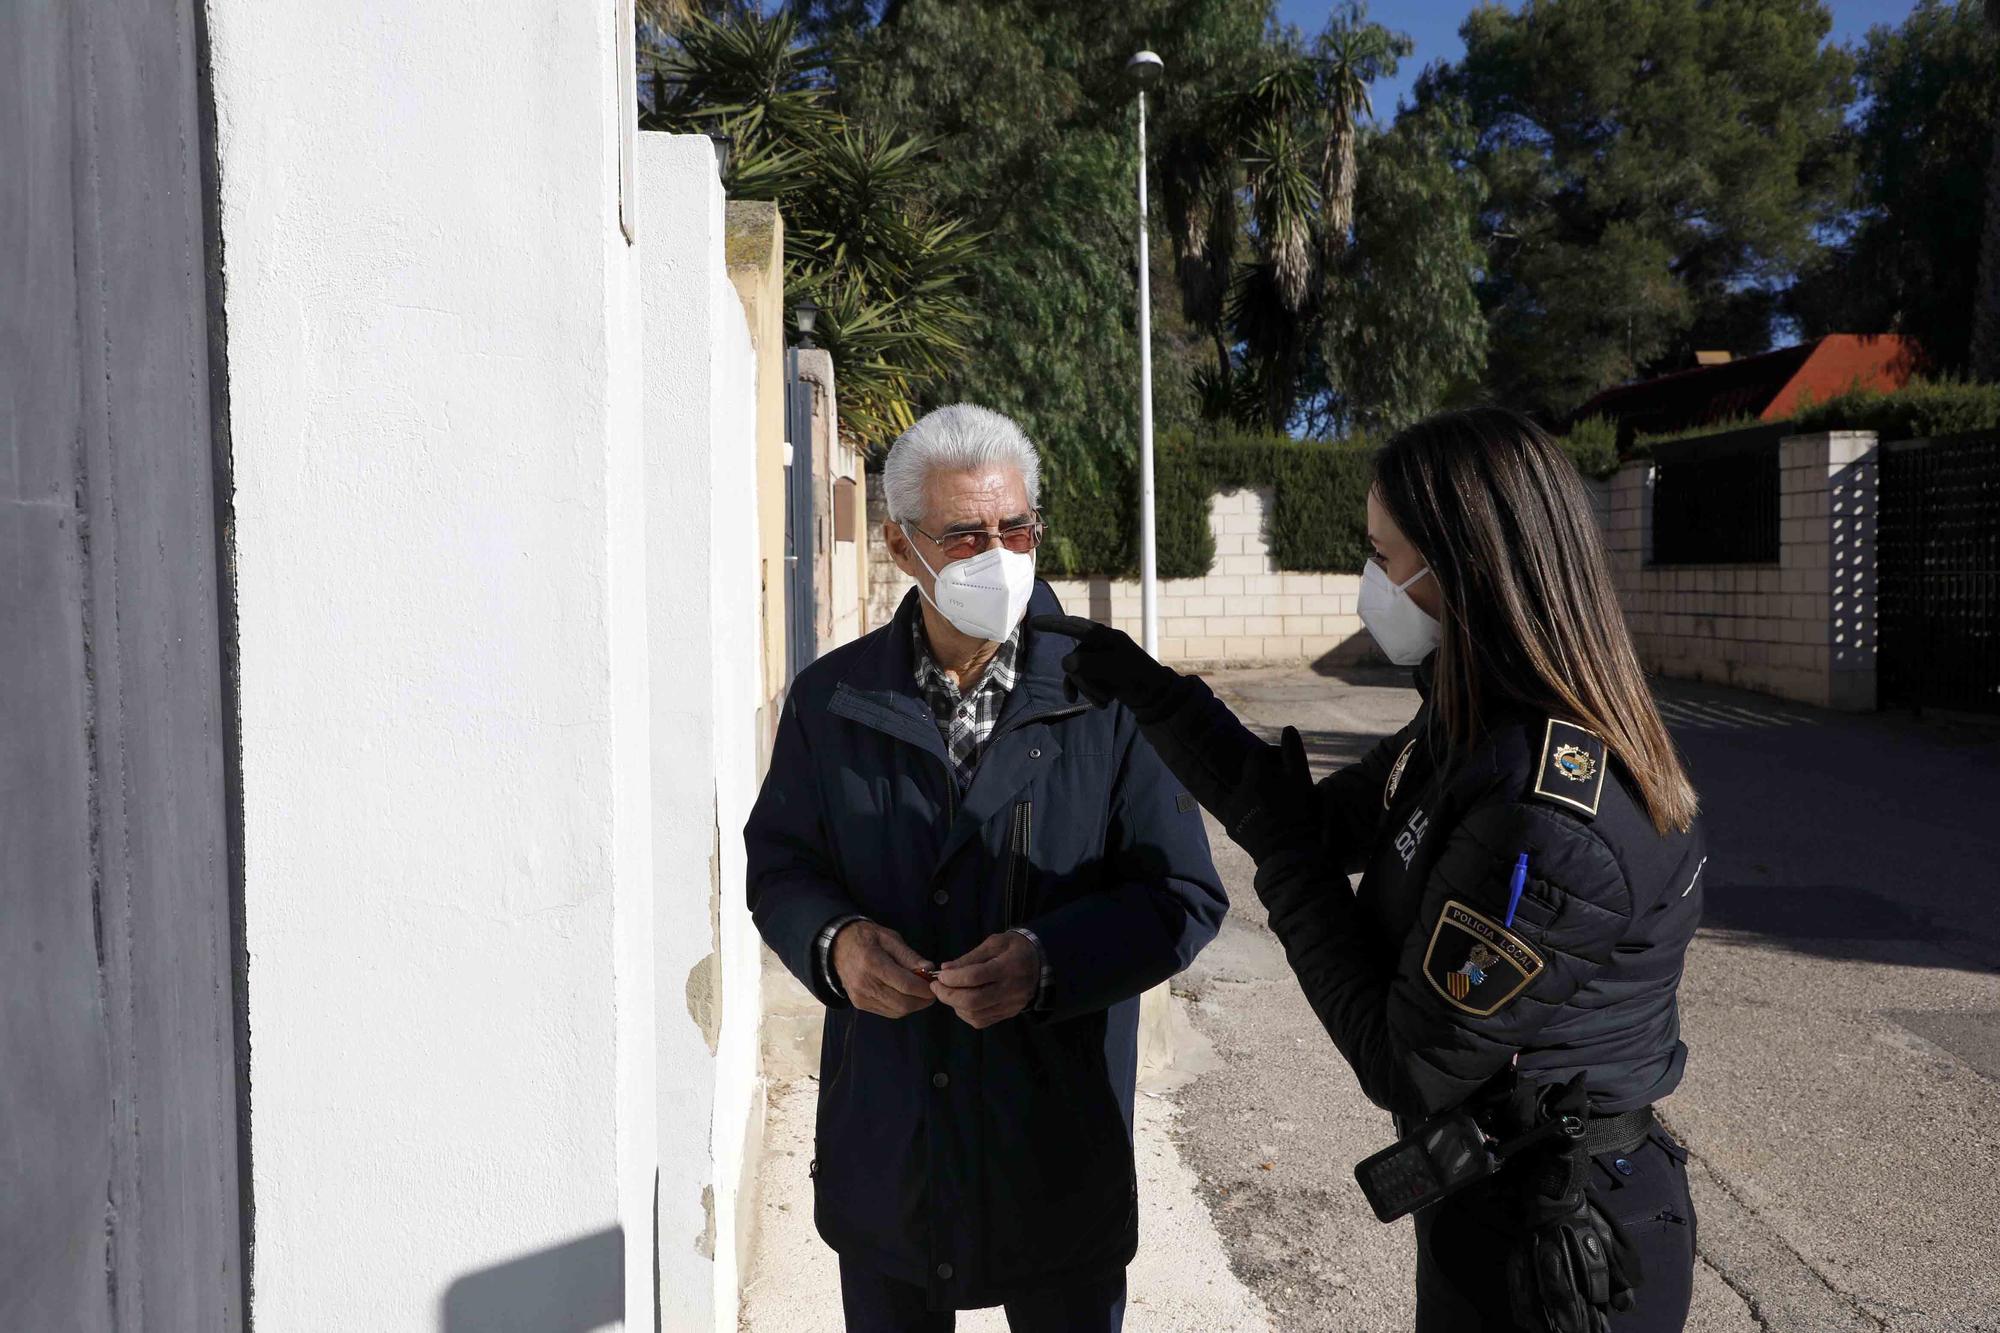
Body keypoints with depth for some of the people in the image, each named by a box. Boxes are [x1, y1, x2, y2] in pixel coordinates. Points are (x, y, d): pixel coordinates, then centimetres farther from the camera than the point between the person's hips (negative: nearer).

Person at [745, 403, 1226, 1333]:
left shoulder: (1107, 699, -8)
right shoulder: (832, 698, 0)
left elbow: (1184, 897, -7)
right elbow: (778, 863, 8)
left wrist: (1050, 958, -23)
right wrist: (834, 940, -14)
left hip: (1059, 1149, -2)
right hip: (883, 1147, 2)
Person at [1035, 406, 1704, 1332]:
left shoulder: (1549, 823, -32)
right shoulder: (1471, 728, -4)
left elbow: (1406, 1069, -24)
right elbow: (1323, 825, 8)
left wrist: (1286, 862, -16)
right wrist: (1146, 690, 6)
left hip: (1548, 1253, -8)